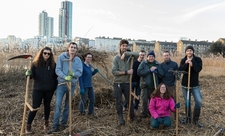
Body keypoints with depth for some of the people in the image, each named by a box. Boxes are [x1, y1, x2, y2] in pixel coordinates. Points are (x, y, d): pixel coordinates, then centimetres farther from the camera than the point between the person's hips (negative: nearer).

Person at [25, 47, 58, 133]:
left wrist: (55, 86, -2)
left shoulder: (53, 64, 0)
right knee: (35, 107, -2)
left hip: (49, 89, 2)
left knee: (47, 105, 14)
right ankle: (28, 126, 10)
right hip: (38, 89, -1)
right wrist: (28, 74, -24)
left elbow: (55, 76, 4)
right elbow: (32, 76, -3)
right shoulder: (35, 63, -3)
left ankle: (46, 122, 31)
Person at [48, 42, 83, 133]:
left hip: (72, 84, 3)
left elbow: (80, 72, -4)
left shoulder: (78, 60, 2)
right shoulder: (61, 57, -5)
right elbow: (57, 70, -12)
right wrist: (65, 77, -27)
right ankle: (55, 126, 1)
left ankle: (64, 123, 27)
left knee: (68, 105, 13)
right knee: (58, 104, -7)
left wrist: (73, 74, -26)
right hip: (61, 84, -3)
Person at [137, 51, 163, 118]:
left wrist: (156, 69, -15)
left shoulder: (157, 64, 8)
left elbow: (161, 74, 2)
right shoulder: (143, 63, 0)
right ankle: (144, 114, 14)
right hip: (145, 85, -2)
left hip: (154, 86, 3)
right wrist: (149, 70, -17)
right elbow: (139, 72, -15)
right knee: (144, 101, -1)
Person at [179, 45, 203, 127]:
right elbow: (180, 70, -13)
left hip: (195, 85, -1)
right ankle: (188, 118, 27)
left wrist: (192, 63, -28)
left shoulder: (198, 59, -3)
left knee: (199, 101, -10)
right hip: (185, 84, 1)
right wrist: (185, 64, -27)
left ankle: (196, 119, 6)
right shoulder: (183, 60, 0)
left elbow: (199, 69, -18)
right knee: (187, 102, 10)